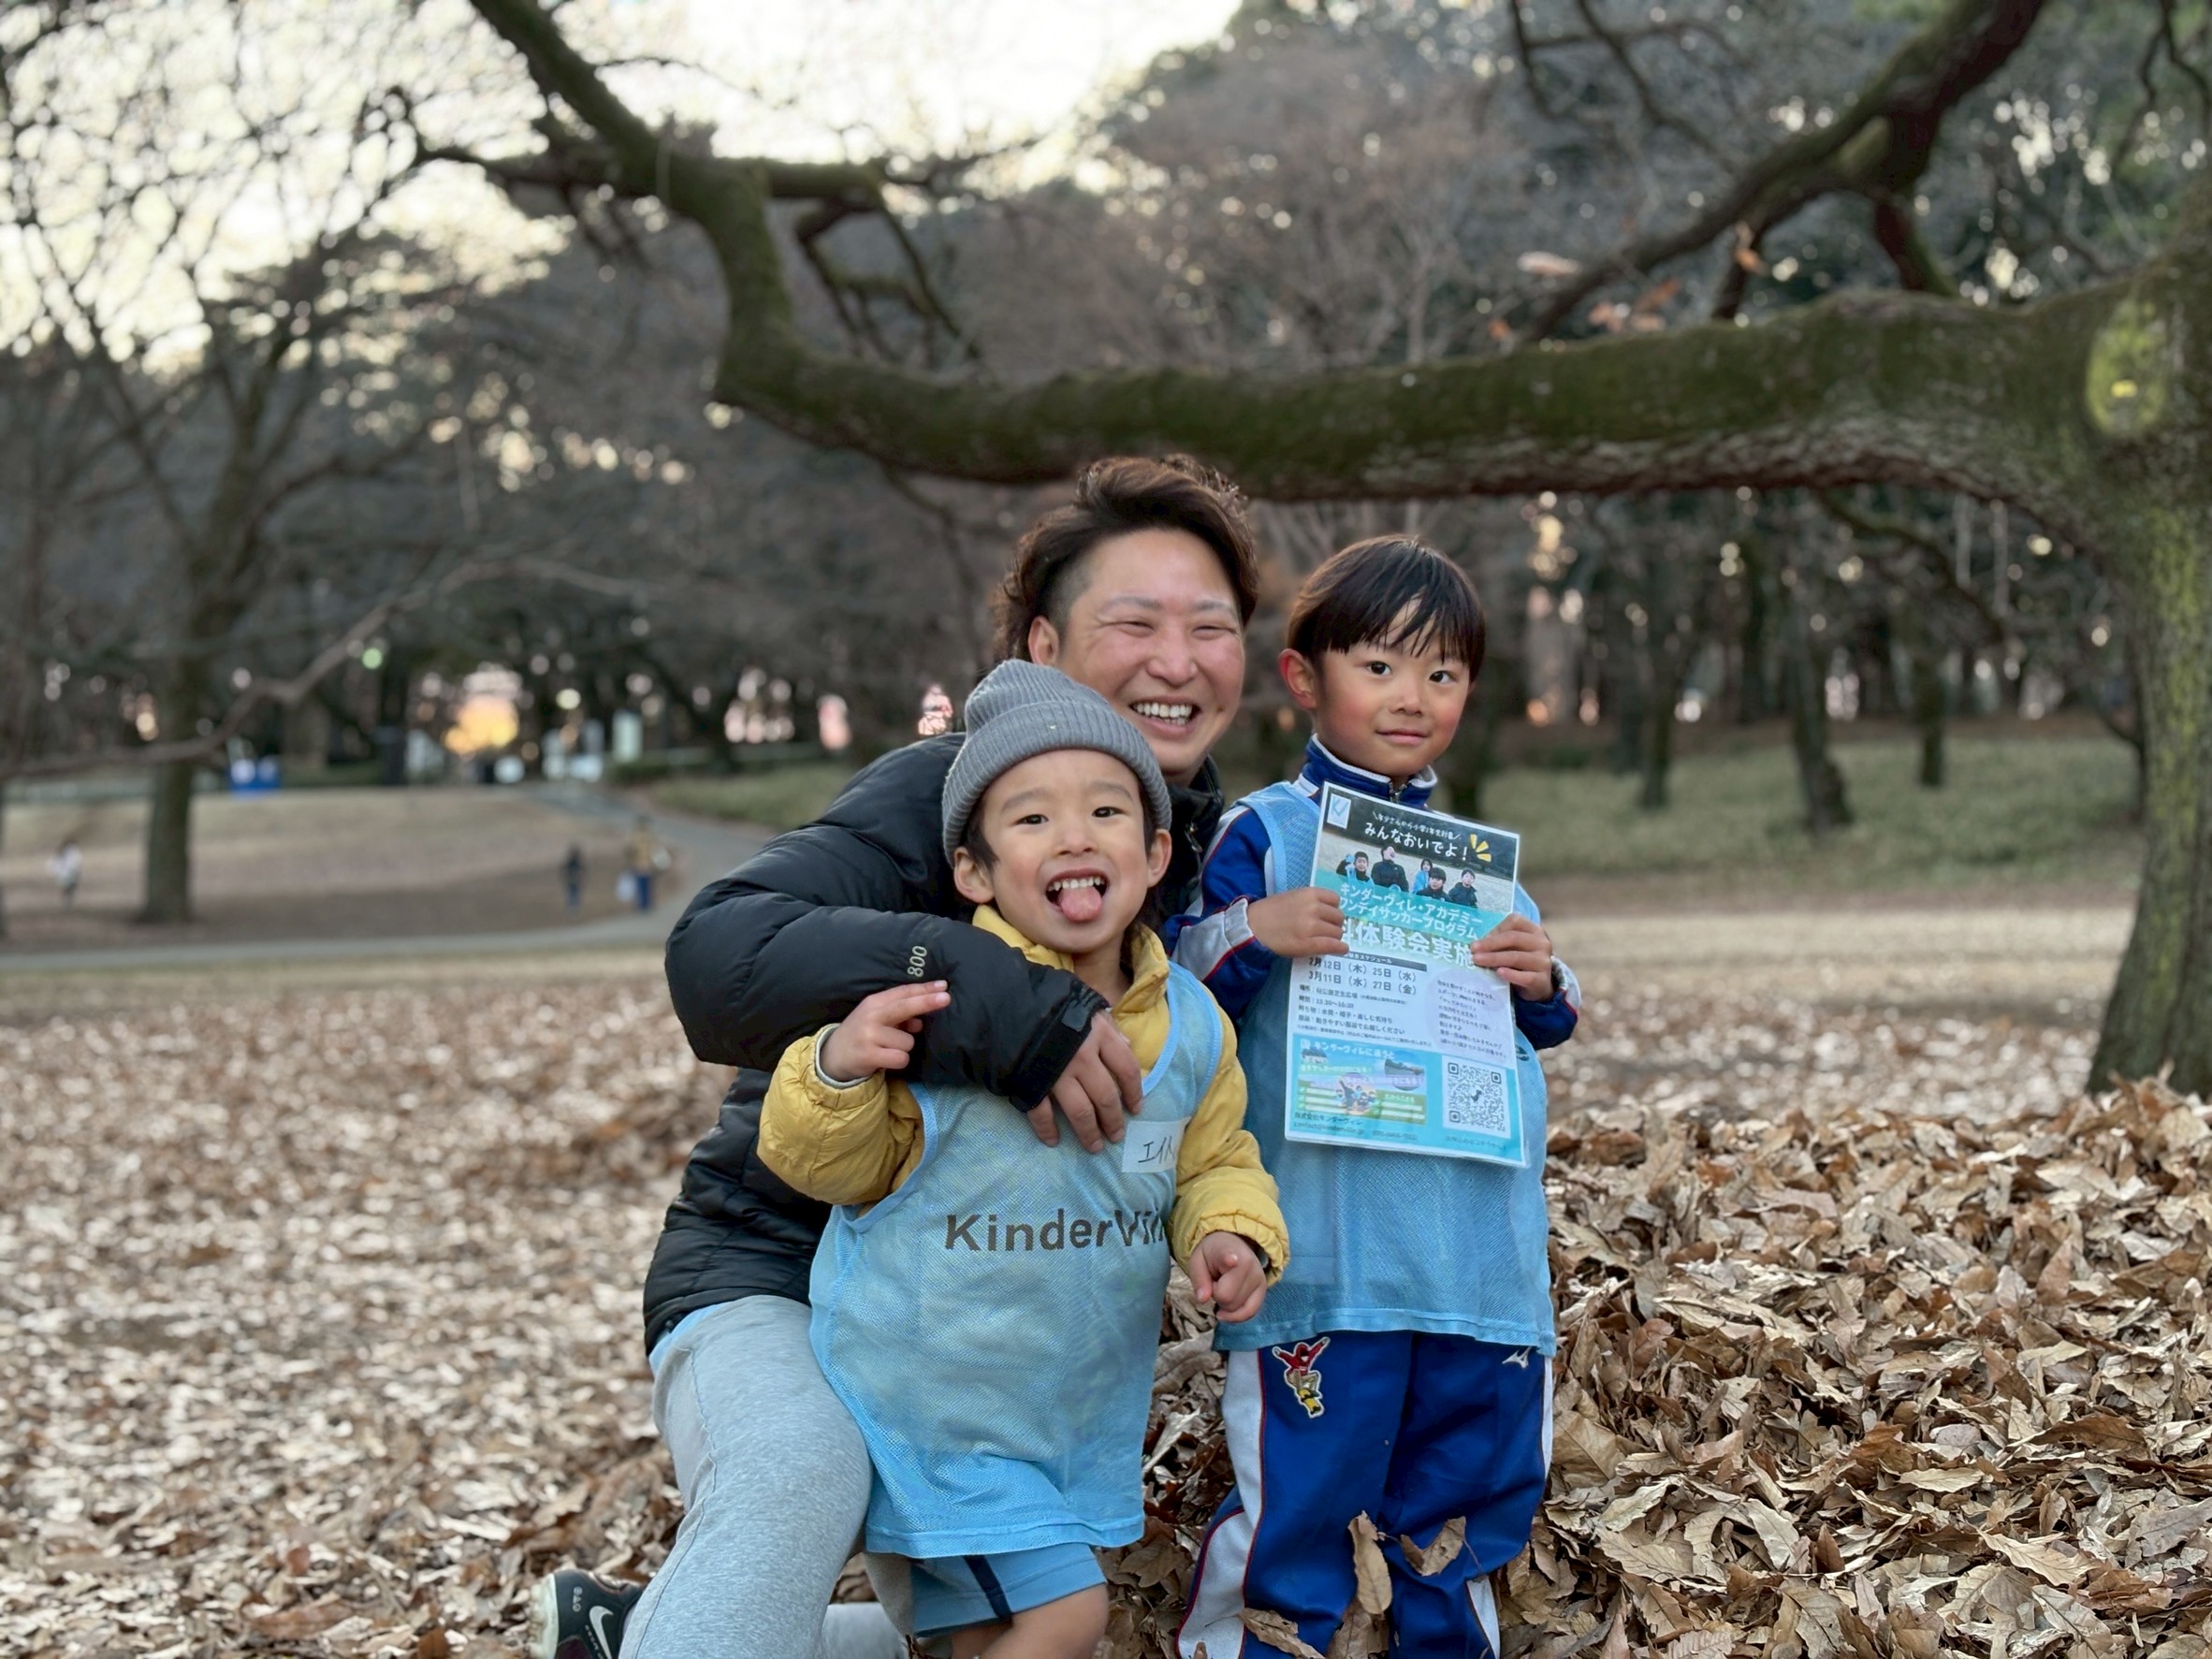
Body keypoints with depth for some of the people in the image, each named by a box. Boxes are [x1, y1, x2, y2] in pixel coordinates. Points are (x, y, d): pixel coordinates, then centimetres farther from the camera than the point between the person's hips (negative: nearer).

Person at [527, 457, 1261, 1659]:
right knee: (799, 1474, -39)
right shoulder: (941, 790, -19)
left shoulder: (1214, 851, 1)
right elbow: (717, 956, -35)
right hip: (774, 1273, -7)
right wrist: (993, 997, -47)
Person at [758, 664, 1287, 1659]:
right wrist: (839, 1072, -34)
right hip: (939, 1394, -6)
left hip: (1084, 1408, 6)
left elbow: (1214, 1161, 13)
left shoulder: (1191, 1024, -3)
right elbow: (835, 1166, -13)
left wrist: (1232, 1236, -7)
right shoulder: (936, 1005, -21)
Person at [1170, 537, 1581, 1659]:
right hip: (1325, 1252, -5)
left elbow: (1539, 1025, 22)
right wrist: (1254, 932, -21)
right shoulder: (1264, 835, -1)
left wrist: (1541, 984, 0)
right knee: (1298, 1494, -4)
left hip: (1481, 1250, 6)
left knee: (1481, 1482, 15)